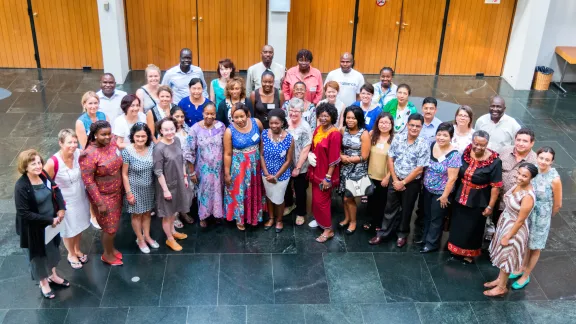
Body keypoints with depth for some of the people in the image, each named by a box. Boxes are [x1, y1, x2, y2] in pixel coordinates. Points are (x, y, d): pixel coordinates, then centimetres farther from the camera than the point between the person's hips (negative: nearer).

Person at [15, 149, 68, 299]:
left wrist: (61, 208, -7)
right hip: (35, 228, -6)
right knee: (39, 255, 16)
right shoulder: (21, 187, -28)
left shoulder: (43, 176, -9)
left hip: (52, 223, 6)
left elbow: (56, 190, 8)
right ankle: (43, 283, 39)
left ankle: (53, 275, 50)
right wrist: (49, 220, -23)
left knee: (52, 249, 25)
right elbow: (24, 213, -26)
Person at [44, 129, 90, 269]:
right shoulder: (53, 162, -30)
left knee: (79, 227, 26)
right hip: (65, 203, -4)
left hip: (81, 198, 4)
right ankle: (71, 254, 47)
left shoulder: (79, 154, -18)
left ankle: (77, 250, 53)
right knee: (69, 230, 20)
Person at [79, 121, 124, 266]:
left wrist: (123, 188, 12)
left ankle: (110, 247, 47)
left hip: (116, 192, 6)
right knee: (110, 227, 9)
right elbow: (88, 181, -23)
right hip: (102, 195, -6)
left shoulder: (112, 143, -7)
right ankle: (107, 255, 33)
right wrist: (99, 203, -20)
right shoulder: (89, 155, -27)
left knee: (114, 223, 23)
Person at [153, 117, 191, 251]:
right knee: (167, 213, 13)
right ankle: (170, 239, 31)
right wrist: (165, 189, -18)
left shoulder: (177, 140, -6)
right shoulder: (159, 148, -26)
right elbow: (158, 172, -21)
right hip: (167, 184, -6)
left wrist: (185, 177, 11)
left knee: (174, 210, 26)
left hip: (179, 182, 6)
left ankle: (172, 231, 48)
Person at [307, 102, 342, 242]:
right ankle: (319, 219, 39)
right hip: (316, 169, 7)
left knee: (321, 200, -1)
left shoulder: (335, 134, -22)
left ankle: (328, 229, 11)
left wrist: (328, 177, -19)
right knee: (316, 197, 19)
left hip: (325, 172, -7)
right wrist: (310, 155, -4)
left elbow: (334, 158, -21)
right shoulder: (318, 129, 2)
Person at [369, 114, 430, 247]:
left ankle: (402, 234, 33)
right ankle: (382, 233, 25)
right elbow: (390, 159, -1)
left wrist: (403, 183, -11)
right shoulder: (398, 138, -5)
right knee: (390, 208, 13)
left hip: (412, 183, -2)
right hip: (395, 180, 2)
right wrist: (395, 180, -6)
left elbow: (419, 169, -14)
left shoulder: (423, 145, -14)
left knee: (406, 210, 14)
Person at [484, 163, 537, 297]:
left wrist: (508, 237, -16)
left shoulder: (528, 196, -32)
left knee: (506, 257, 11)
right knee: (503, 255, 24)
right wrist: (501, 219, 15)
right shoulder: (518, 184, -8)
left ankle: (502, 287, 31)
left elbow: (520, 220, -24)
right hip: (505, 222, 8)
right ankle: (500, 279, 44)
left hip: (514, 228, -8)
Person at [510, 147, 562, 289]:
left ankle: (526, 276, 32)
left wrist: (546, 217, 4)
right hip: (525, 214, 4)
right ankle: (523, 268, 44)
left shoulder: (554, 179, -23)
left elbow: (558, 204, -11)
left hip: (540, 218, -4)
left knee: (534, 248, 15)